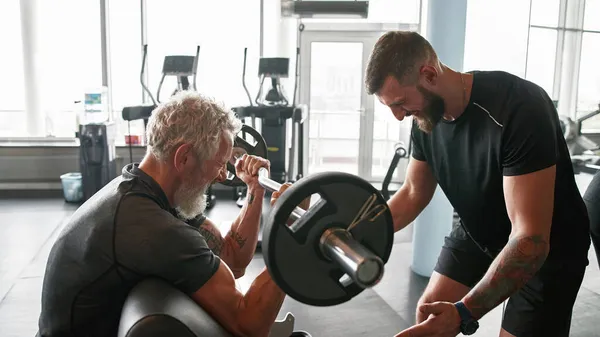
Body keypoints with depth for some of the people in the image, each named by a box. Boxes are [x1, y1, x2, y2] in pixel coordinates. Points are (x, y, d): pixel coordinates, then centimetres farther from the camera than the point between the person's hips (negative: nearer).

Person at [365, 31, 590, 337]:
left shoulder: (519, 109, -35)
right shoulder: (425, 116, -13)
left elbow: (531, 239, -38)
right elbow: (414, 194, 2)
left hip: (548, 250, -6)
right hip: (478, 234, 6)